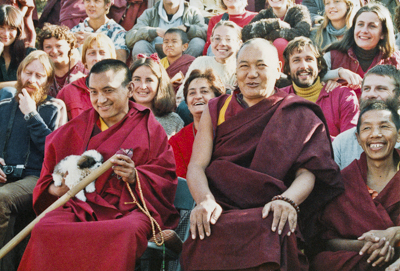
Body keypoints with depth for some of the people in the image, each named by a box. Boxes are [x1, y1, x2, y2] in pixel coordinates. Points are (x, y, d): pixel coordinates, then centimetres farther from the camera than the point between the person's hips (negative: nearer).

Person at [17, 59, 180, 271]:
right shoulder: (74, 130, 19)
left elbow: (166, 180, 5)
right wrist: (58, 189, -2)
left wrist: (135, 177, -14)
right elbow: (48, 179, 21)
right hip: (80, 207, 2)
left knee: (126, 233, -40)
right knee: (43, 231, -32)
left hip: (129, 210, -2)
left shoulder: (149, 128, 12)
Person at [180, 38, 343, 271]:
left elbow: (308, 172, -1)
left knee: (272, 233, -37)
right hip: (221, 212, 1)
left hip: (271, 215, -1)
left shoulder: (298, 116, 12)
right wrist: (206, 200, -17)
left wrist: (287, 200, -24)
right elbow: (197, 166, 6)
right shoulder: (216, 110, 18)